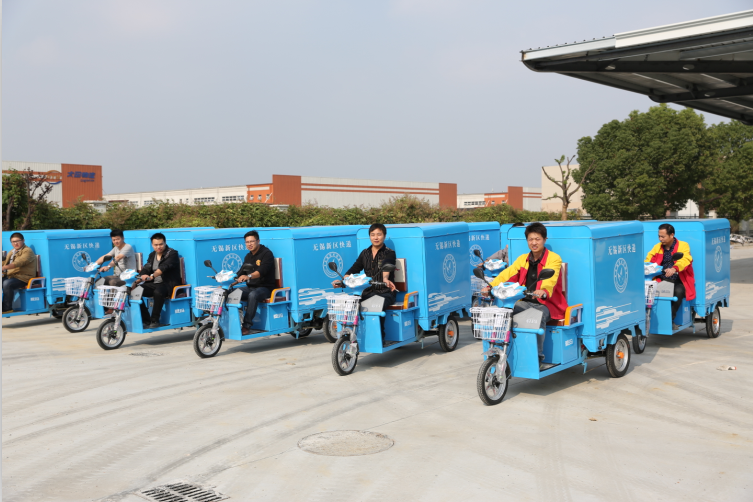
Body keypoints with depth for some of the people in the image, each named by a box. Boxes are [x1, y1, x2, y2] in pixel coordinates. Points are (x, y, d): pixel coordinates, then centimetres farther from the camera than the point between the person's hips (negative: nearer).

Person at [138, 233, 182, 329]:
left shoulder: (172, 253, -5)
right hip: (154, 284, 7)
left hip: (169, 284, -6)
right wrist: (144, 275, -18)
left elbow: (164, 267, -22)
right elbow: (146, 268, 8)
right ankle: (146, 320, -14)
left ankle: (155, 320, -25)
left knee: (158, 292, -38)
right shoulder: (152, 255, 18)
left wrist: (152, 276, -38)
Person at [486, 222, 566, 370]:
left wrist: (543, 291, -45)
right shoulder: (523, 259, 14)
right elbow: (508, 274, 0)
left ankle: (538, 358, -22)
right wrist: (491, 286, -17)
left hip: (546, 303, -4)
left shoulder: (554, 259, -3)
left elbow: (551, 279, -22)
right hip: (526, 302, 4)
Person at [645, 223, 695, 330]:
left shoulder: (683, 246, 1)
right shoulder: (657, 247, 16)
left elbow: (685, 260, -18)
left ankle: (670, 319, -22)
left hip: (678, 281, -3)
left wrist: (674, 268, -39)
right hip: (661, 280, 3)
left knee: (678, 291, -35)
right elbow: (649, 260, 8)